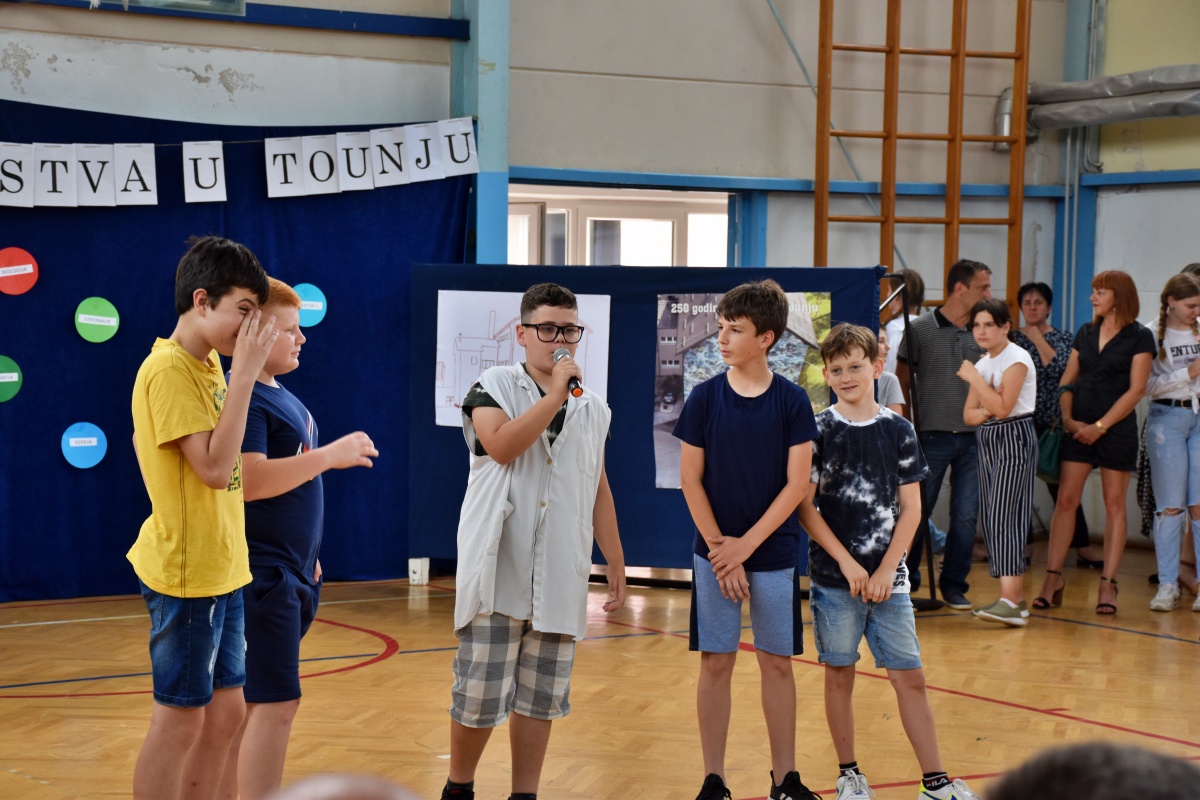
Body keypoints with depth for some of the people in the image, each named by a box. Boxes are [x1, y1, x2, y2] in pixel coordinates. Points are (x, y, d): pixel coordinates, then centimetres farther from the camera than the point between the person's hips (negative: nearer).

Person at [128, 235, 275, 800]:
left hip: (221, 567, 9)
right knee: (180, 717, 0)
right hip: (185, 571, -9)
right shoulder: (169, 369, -18)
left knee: (225, 710, 14)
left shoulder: (209, 363, 9)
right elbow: (215, 467, -25)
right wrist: (245, 372, -23)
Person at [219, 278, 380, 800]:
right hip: (261, 575, -9)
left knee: (246, 702, 13)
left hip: (289, 573, 10)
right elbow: (248, 480, -27)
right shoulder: (242, 398, -15)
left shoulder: (281, 397, 15)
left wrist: (307, 556, 25)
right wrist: (330, 455, -23)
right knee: (276, 701, -11)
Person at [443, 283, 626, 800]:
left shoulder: (593, 409, 13)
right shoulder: (495, 386, -1)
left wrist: (616, 564, 16)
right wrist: (556, 392, -18)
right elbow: (502, 446, -21)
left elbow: (599, 491, 18)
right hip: (499, 570, -4)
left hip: (561, 577, 4)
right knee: (480, 692, -2)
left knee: (542, 696, 7)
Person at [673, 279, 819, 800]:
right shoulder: (705, 398, -3)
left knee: (777, 663, 6)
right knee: (715, 663, 4)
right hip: (714, 553, 0)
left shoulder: (792, 401, -5)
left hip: (774, 552, 0)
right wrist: (720, 548, -9)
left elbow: (796, 484, -7)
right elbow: (690, 479, -2)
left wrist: (746, 545, -13)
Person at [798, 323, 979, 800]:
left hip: (887, 577, 1)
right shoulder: (820, 431, -2)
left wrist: (886, 569, -7)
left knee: (909, 677, 1)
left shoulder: (898, 431, 3)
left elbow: (911, 509, 3)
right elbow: (805, 507, -5)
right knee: (839, 673, 7)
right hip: (834, 577, -1)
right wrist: (847, 563, -11)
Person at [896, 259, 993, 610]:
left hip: (973, 439, 3)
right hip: (933, 436, -3)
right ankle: (906, 579, 20)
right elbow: (902, 381, 2)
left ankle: (954, 585, 15)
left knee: (966, 516, 2)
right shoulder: (921, 329, -3)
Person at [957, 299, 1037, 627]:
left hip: (1014, 439, -9)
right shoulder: (982, 364, 14)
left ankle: (1009, 601, -24)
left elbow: (1003, 408, -21)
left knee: (1003, 516, -17)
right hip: (987, 441, 9)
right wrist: (988, 409, -10)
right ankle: (1016, 599, 11)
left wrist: (973, 378, -15)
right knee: (991, 519, 5)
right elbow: (968, 415, 11)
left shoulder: (1016, 359, -10)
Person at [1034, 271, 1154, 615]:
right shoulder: (1085, 333, 12)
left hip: (1116, 429, -4)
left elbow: (1136, 390, -9)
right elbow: (1067, 381, 13)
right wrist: (1067, 418, -4)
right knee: (1065, 500, -1)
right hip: (1079, 428, 4)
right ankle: (1053, 578, 2)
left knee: (1114, 503, 1)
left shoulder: (1139, 337, -3)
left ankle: (1108, 583, 4)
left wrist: (1100, 426, -14)